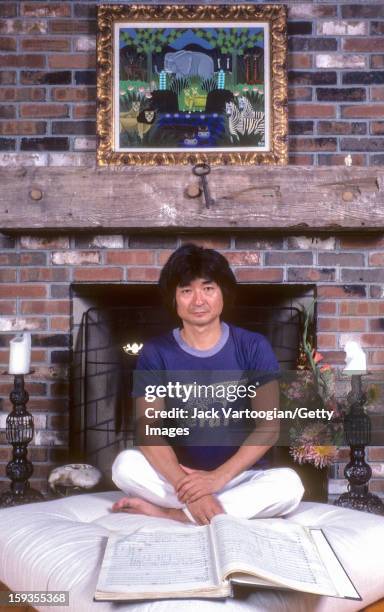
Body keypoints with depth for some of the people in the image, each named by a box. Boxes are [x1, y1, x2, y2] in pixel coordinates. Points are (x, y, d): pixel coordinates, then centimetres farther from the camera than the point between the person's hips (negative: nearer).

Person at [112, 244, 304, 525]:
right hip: (177, 476, 0)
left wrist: (218, 477, -21)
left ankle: (169, 513, -22)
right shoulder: (156, 353, -3)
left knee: (289, 484, -29)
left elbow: (268, 427, -8)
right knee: (125, 464, -27)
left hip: (238, 476, 1)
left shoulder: (253, 347, -4)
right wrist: (188, 487, -28)